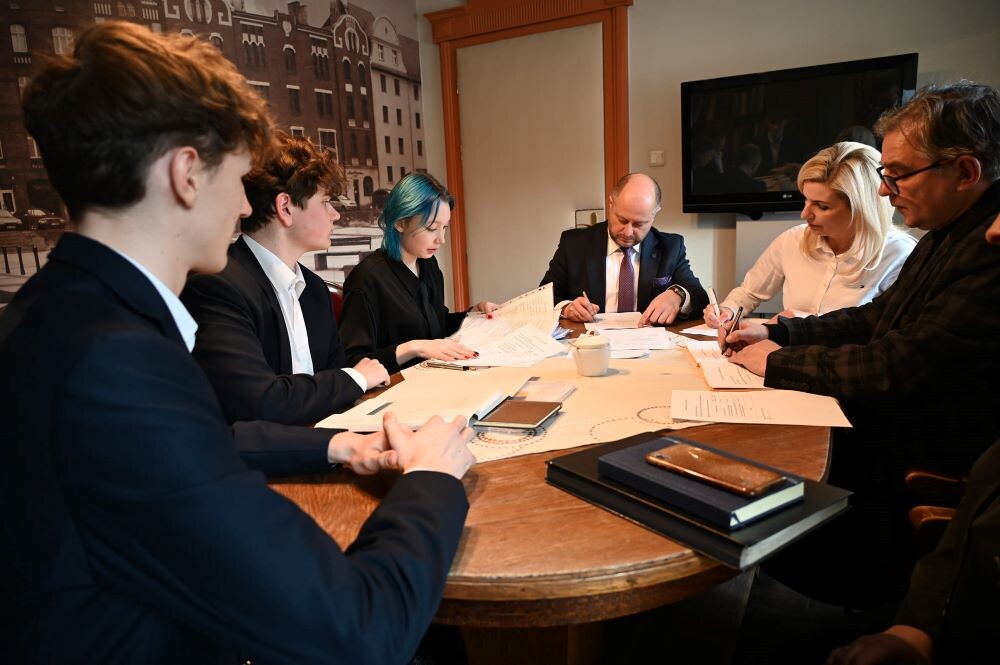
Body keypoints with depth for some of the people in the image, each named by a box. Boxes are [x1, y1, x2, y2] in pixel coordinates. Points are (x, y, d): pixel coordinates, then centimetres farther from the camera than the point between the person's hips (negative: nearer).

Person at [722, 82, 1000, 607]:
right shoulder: (949, 235, 7)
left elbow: (899, 366, -28)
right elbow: (875, 319, 15)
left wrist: (779, 361, -14)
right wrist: (778, 332, 3)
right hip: (878, 433, 9)